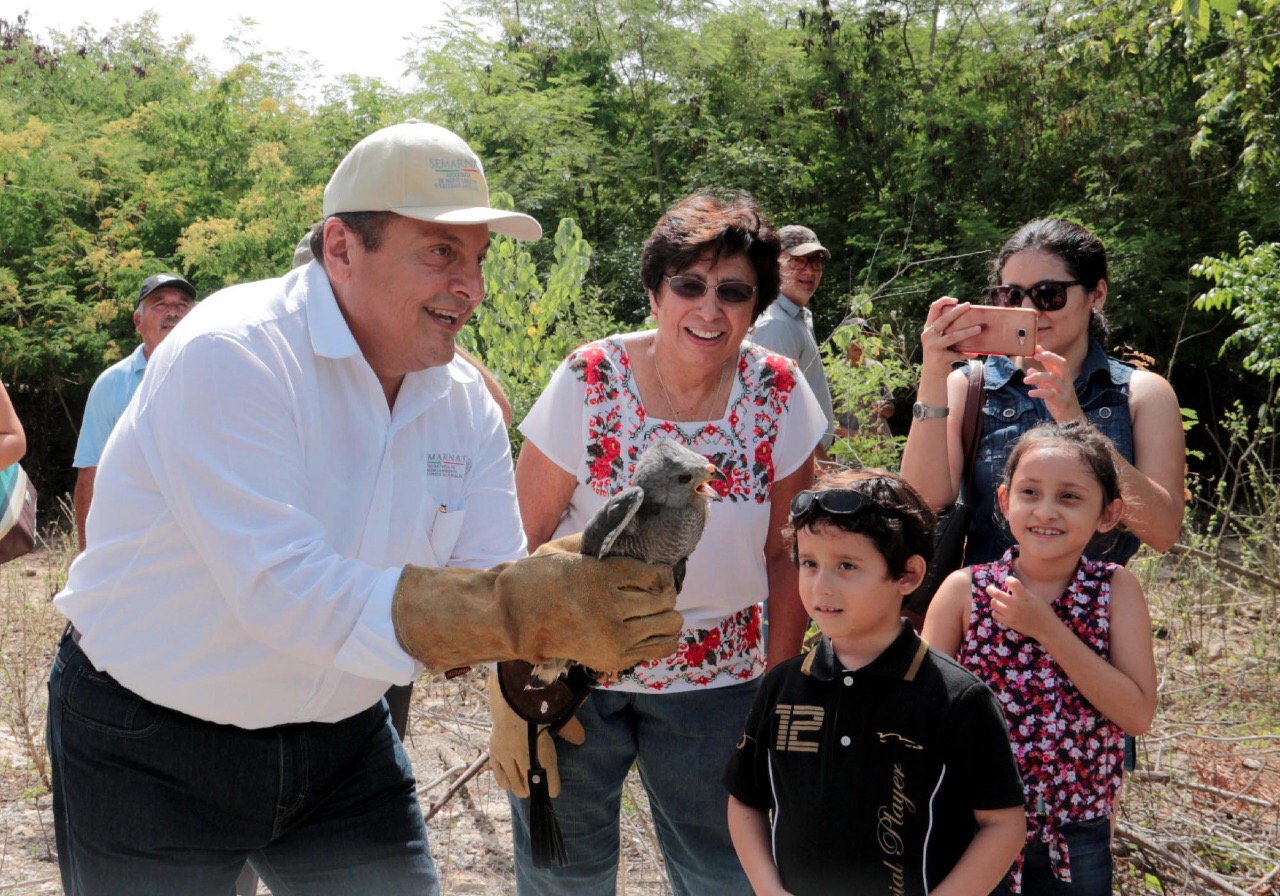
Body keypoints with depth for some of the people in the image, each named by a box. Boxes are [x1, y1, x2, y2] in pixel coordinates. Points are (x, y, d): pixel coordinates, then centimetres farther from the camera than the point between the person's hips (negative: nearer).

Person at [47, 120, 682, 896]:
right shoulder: (229, 356, -24)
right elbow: (286, 594, -34)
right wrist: (529, 612, -42)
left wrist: (595, 604, -29)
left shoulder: (464, 401, -3)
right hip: (152, 749, -5)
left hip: (340, 737, 6)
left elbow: (490, 591, -6)